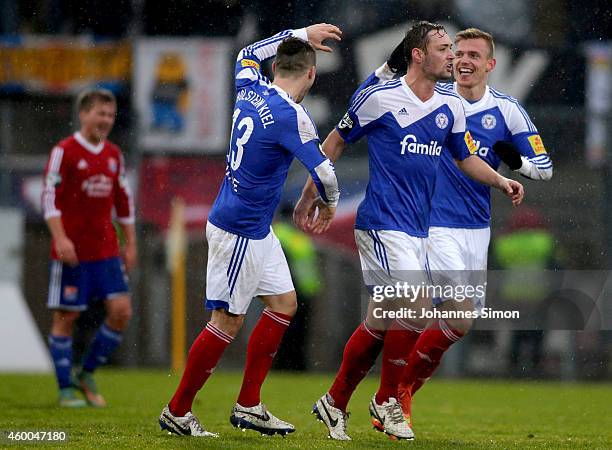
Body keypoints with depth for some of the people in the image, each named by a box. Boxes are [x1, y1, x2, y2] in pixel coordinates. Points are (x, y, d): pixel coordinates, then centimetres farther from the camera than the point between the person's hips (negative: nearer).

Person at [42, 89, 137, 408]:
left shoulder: (113, 155, 12)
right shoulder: (64, 151, -6)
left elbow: (124, 201, 19)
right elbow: (49, 196, -12)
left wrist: (130, 244, 16)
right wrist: (61, 238, -21)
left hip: (106, 250, 6)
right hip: (71, 250, -6)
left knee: (121, 311, -5)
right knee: (66, 317, -1)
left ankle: (87, 374, 11)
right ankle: (66, 389, 6)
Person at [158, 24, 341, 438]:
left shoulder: (251, 90, 2)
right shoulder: (291, 116, -21)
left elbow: (249, 54, 26)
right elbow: (325, 173, -20)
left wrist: (301, 35, 27)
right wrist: (328, 202, 2)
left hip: (256, 229, 10)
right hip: (239, 230, -10)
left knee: (283, 303, 12)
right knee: (228, 321, -3)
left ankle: (248, 407, 15)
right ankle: (177, 412, 6)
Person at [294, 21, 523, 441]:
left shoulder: (450, 106, 8)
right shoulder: (378, 98, -8)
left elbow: (466, 158, 20)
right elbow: (337, 141, 4)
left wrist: (500, 181, 1)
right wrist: (310, 195, 9)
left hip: (418, 231, 7)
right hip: (383, 224, -7)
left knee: (380, 322, 9)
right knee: (418, 311, -17)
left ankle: (335, 402, 21)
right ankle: (387, 399, 1)